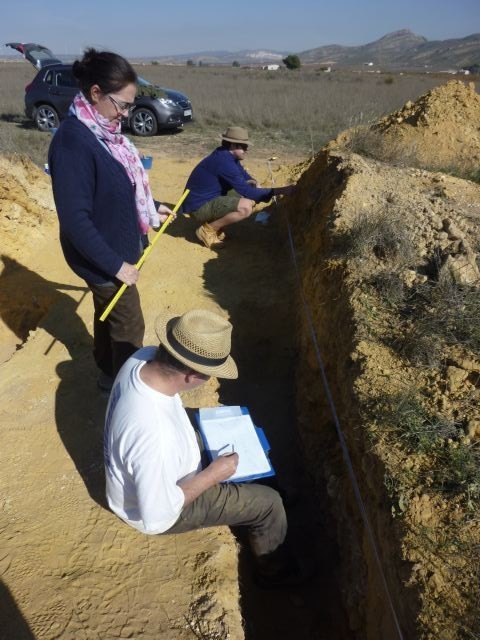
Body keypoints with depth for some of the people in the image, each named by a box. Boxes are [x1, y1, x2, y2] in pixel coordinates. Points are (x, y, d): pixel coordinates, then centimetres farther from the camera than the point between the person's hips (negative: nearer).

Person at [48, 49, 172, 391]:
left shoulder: (104, 129, 0)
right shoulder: (73, 141, -27)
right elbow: (75, 220, -28)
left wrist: (151, 207, 11)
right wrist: (116, 265, -24)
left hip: (118, 246, 9)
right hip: (102, 256, -9)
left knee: (109, 313, 24)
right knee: (129, 325, 7)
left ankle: (108, 372, 45)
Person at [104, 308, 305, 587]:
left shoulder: (145, 356, -23)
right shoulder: (155, 436, -45)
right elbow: (158, 518, -31)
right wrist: (213, 475, -24)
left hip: (162, 467, 7)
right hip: (158, 507, -7)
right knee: (269, 503, 1)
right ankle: (276, 571, 32)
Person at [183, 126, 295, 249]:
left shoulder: (228, 156, 5)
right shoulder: (224, 161, -24)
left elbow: (243, 175, 20)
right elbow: (247, 191, -27)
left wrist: (253, 182, -5)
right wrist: (278, 191, -26)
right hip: (199, 206, -10)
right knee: (246, 207, -28)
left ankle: (215, 225, 10)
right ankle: (207, 230, -9)